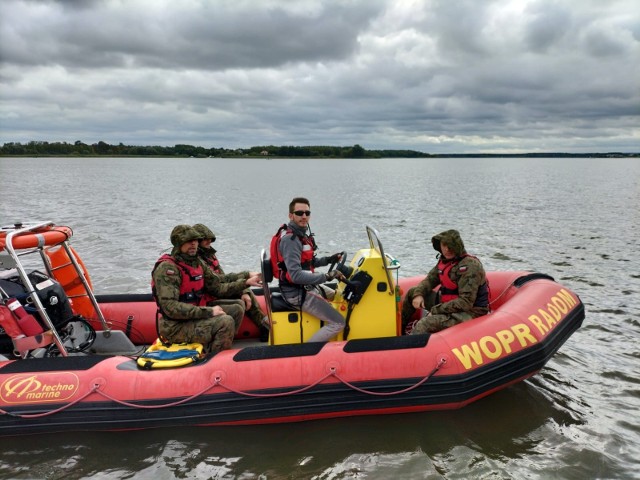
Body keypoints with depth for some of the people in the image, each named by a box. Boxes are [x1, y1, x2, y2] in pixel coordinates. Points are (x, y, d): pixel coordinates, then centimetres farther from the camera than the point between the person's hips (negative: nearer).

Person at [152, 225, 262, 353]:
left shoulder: (198, 263, 9)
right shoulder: (167, 268, -18)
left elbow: (217, 288, 13)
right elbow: (170, 307, -26)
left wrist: (245, 283, 2)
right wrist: (208, 311, -26)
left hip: (193, 316, 9)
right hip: (175, 327, -9)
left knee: (236, 310, 6)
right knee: (226, 322, -24)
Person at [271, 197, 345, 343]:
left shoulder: (301, 233, 8)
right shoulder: (290, 239, -23)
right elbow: (296, 275, -31)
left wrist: (328, 260, 8)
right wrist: (326, 276, -30)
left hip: (305, 286, 10)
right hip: (297, 293, -10)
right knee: (338, 323, -13)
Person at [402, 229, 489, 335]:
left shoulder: (470, 266, -22)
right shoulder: (445, 260, 5)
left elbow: (466, 302, -27)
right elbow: (430, 279, 11)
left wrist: (436, 310, -22)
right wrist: (418, 294, -11)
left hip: (469, 312, -9)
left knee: (425, 324, -32)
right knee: (412, 292, 14)